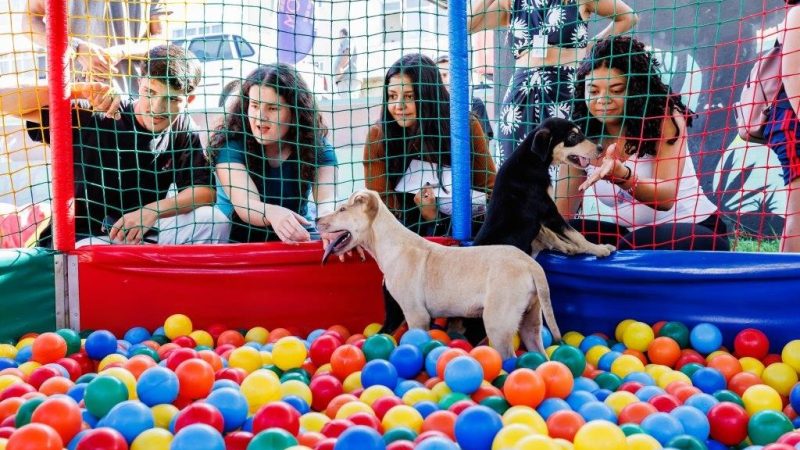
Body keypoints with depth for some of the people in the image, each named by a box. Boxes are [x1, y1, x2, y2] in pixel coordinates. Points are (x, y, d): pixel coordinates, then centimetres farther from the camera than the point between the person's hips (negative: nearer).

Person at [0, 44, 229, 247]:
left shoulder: (182, 129, -4)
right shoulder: (94, 118, -15)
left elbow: (205, 190, -7)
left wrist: (153, 211, -23)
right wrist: (79, 90, -32)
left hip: (147, 235, 4)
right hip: (88, 239, -3)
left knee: (214, 221, -19)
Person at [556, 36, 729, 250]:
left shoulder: (665, 117, -14)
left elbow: (666, 197, -24)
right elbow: (561, 216, -6)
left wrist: (621, 175, -44)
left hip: (694, 229, -3)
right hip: (629, 233, 4)